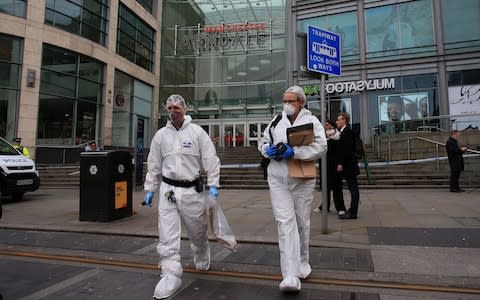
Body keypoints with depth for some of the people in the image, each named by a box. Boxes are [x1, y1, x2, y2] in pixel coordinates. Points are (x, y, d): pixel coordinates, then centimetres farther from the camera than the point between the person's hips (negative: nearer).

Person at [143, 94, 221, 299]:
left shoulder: (197, 132, -3)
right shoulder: (161, 134, 6)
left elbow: (211, 160, -4)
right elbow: (154, 165, 12)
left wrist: (213, 185, -10)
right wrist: (150, 190, 12)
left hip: (192, 189, -2)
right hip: (167, 190, 2)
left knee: (198, 232, 14)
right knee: (167, 238, -3)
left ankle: (202, 262, 42)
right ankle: (171, 277, 8)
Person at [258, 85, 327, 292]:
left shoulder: (311, 121, 0)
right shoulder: (276, 121, 11)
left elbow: (321, 147, -12)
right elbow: (262, 143, 17)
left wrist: (294, 152, -22)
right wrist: (268, 150, -6)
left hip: (302, 180, -1)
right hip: (278, 180, 2)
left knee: (302, 222, 13)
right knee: (285, 222, -7)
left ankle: (303, 263, 37)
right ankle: (291, 276, -7)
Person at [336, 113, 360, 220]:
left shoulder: (347, 132, -13)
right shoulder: (344, 132, 16)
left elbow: (347, 149, -20)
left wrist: (341, 164, -20)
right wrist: (341, 163, 15)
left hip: (348, 166, -10)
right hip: (347, 166, 10)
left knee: (353, 188, -3)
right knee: (353, 189, 12)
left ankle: (352, 213, 2)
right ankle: (352, 211, 20)